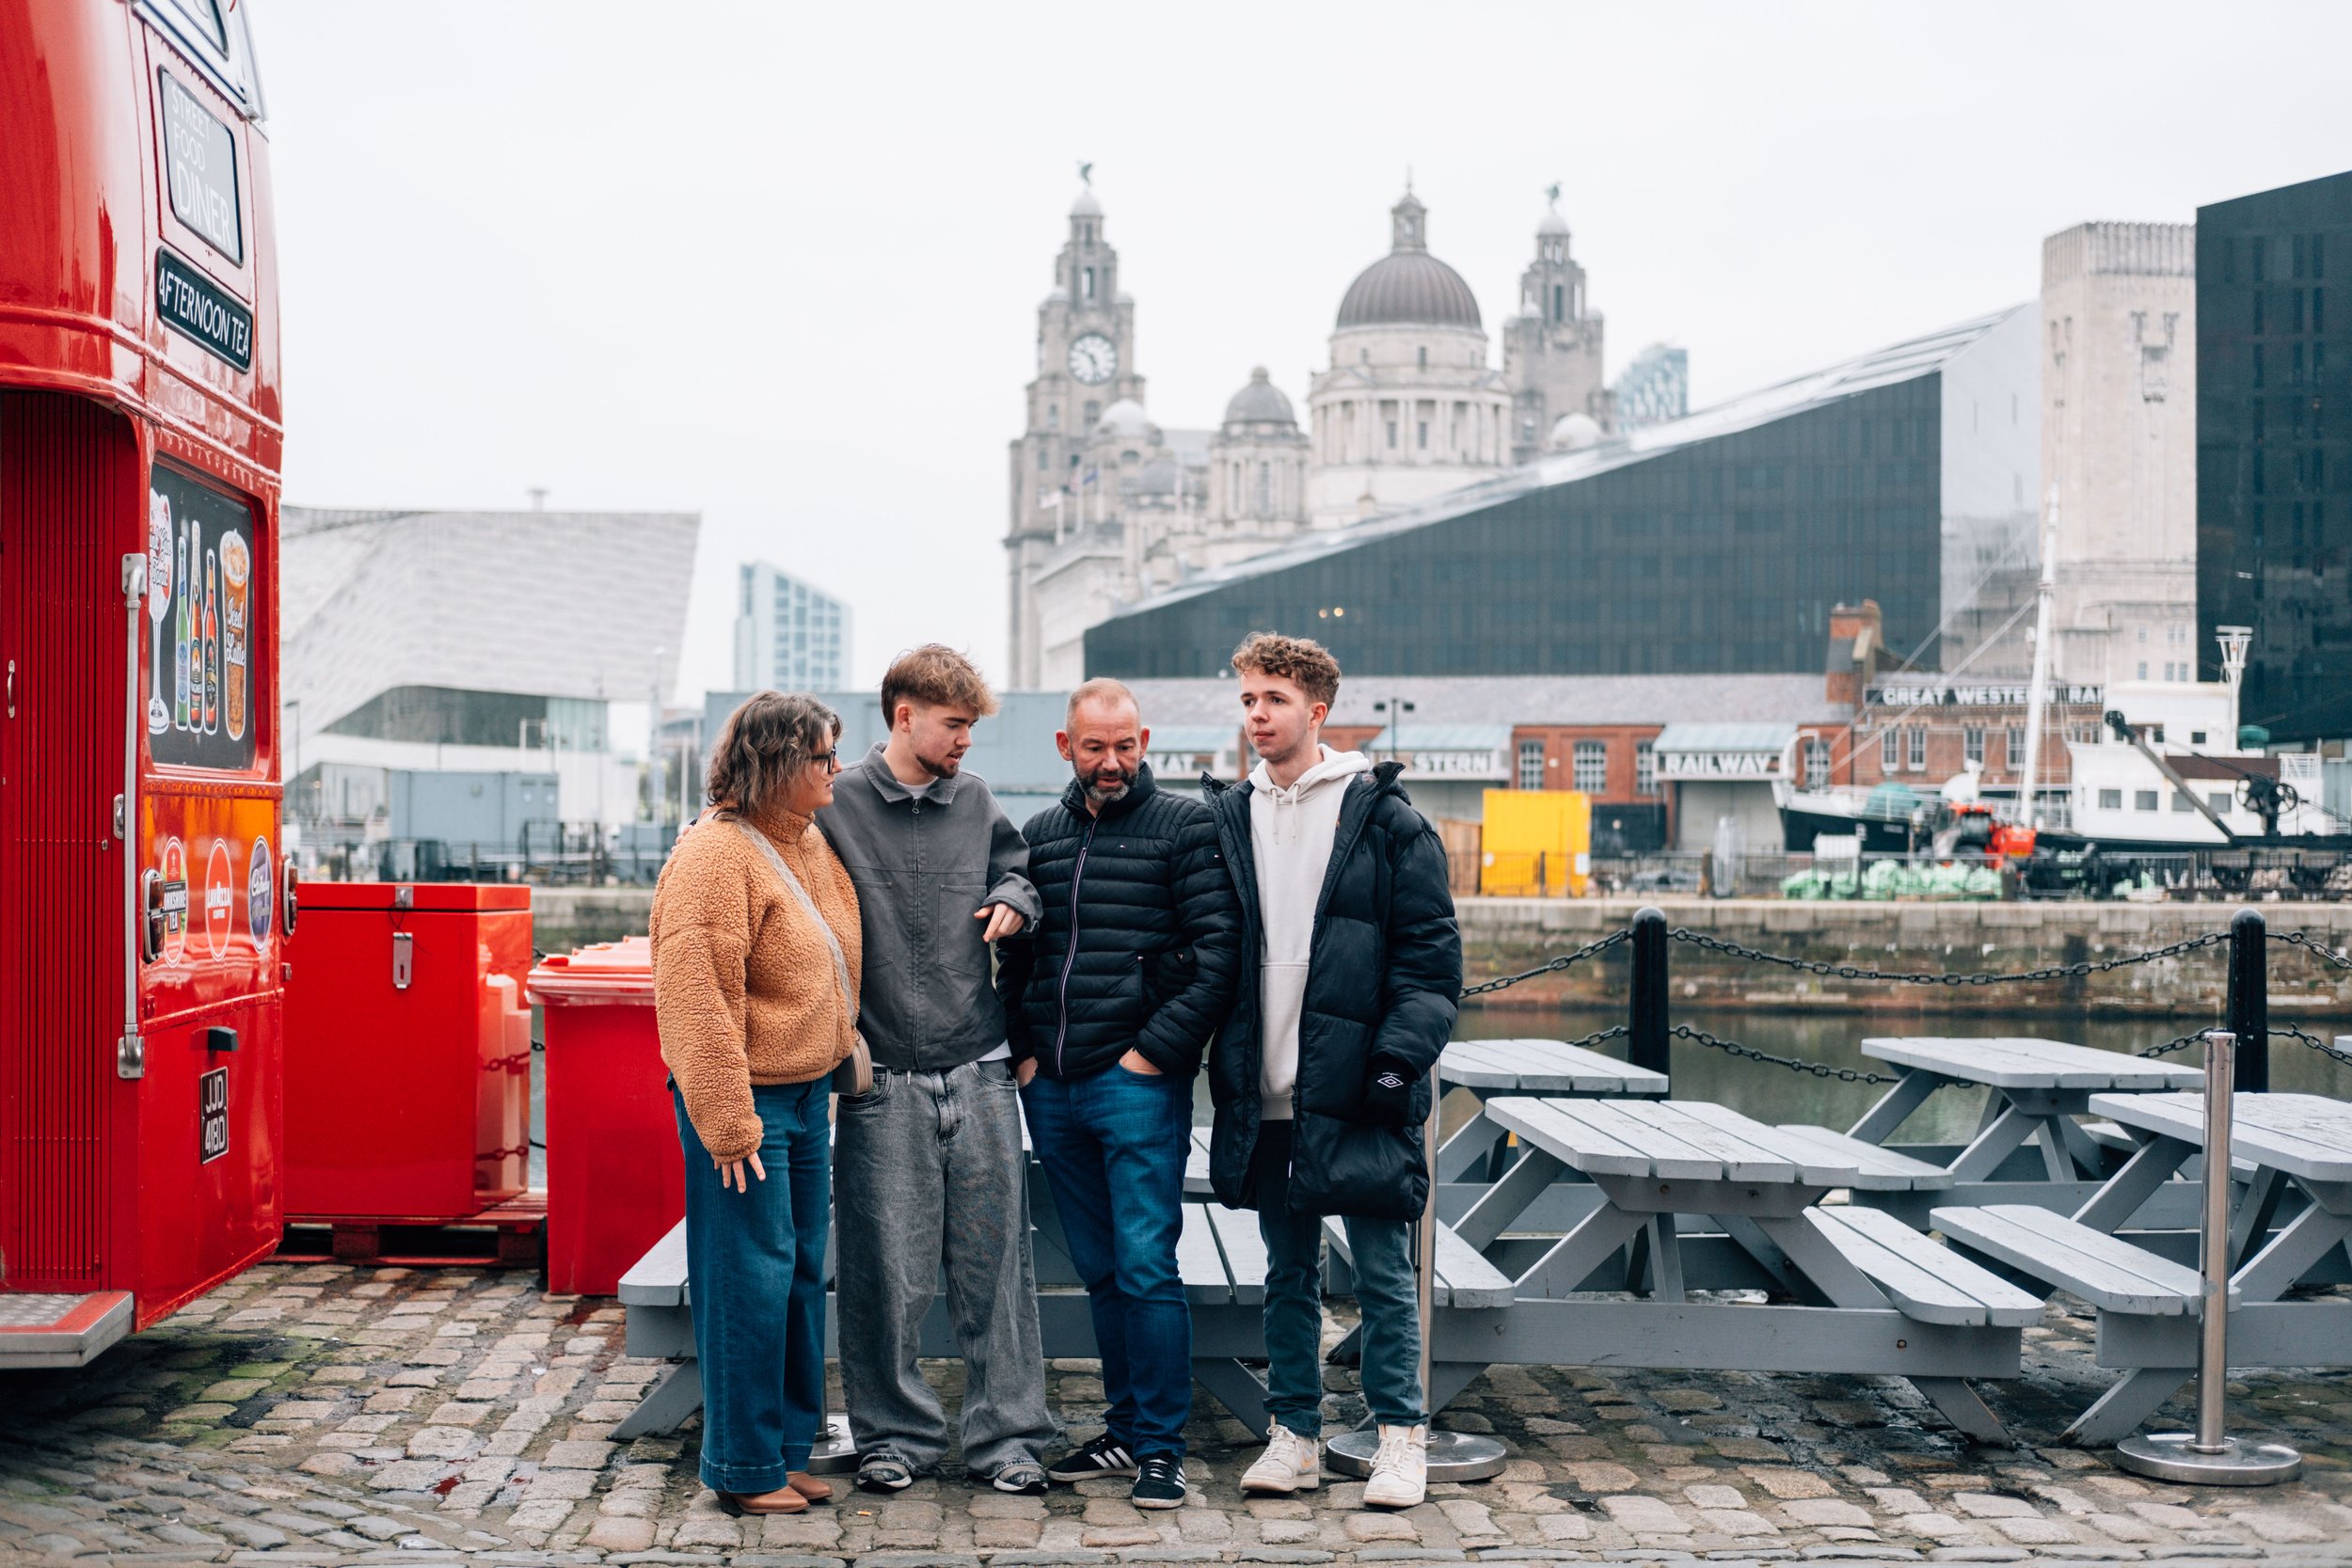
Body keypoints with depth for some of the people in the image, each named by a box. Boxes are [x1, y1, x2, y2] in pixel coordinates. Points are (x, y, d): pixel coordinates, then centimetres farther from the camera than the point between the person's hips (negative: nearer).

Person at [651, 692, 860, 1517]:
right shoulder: (714, 855, -17)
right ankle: (744, 1470, 11)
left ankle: (790, 1450, 27)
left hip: (806, 1094, 9)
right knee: (751, 1280, -1)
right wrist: (728, 1124, -21)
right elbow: (697, 999, -21)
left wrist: (842, 1052, 21)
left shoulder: (808, 842, 11)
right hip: (748, 1104, -9)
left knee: (802, 1274, 15)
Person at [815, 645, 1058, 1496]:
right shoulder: (836, 804, -3)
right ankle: (896, 1434, 18)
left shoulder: (977, 803, 9)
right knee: (887, 1268, 3)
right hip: (883, 1076, -3)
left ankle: (1008, 1435, 14)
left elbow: (1013, 869, 25)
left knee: (995, 1258, 5)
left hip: (979, 1072, 3)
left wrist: (1015, 899, 2)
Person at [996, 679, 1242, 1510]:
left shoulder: (1186, 826, -2)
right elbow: (1012, 957, 20)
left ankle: (1161, 1446, 3)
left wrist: (1155, 1051, -13)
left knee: (1146, 1268, -6)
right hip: (1052, 1091, 5)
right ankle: (1126, 1430, 23)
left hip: (1139, 1085, -5)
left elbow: (1218, 955, -9)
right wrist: (1022, 1052, 8)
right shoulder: (1039, 835, 14)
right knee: (1100, 1272, 12)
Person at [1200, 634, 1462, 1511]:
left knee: (1383, 1271, 2)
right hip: (1265, 1095, 4)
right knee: (1287, 1273, 13)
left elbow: (1431, 952, -4)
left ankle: (1402, 1437, 13)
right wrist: (1221, 1063, 7)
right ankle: (1294, 1434, 22)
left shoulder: (1382, 816, -2)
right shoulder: (1227, 818, 10)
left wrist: (1401, 1054, -12)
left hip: (1356, 1091, -4)